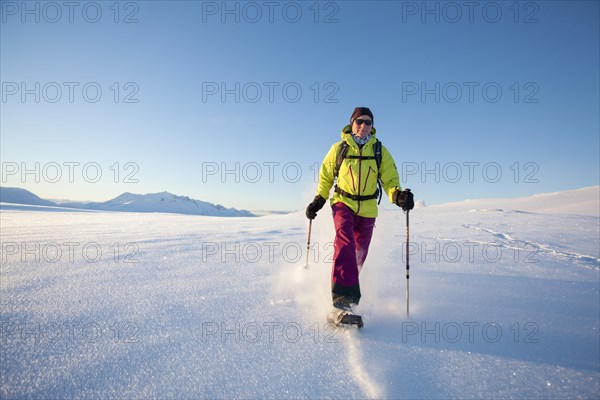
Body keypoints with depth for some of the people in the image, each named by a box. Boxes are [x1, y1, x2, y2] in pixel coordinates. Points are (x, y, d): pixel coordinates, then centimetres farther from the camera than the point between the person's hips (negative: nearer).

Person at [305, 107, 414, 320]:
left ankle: (349, 294, 33)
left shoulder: (380, 151, 1)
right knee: (345, 239, -30)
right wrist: (319, 200, 0)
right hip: (343, 203, -2)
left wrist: (398, 195, -24)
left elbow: (390, 180, -3)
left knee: (359, 256, 11)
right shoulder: (339, 148, 0)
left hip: (367, 209, 3)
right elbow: (326, 176, 10)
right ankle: (343, 295, -38)